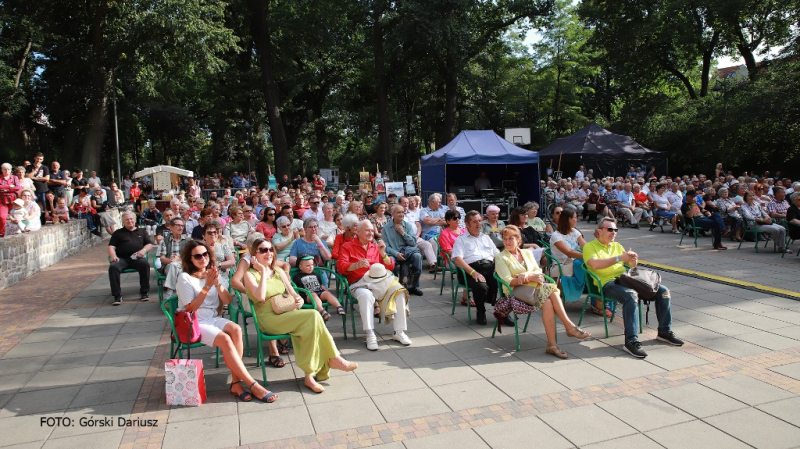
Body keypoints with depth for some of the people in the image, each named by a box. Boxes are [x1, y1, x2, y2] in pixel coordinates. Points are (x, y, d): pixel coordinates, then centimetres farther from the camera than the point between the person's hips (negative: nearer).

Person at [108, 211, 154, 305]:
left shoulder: (142, 231, 25)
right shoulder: (118, 233, 23)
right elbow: (111, 247, 13)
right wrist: (113, 256, -9)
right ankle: (117, 295, -26)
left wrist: (144, 250, -6)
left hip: (137, 258, 0)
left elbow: (150, 244, 17)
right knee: (113, 267, -32)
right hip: (122, 258, 1)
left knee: (145, 264, -34)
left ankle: (144, 292, -22)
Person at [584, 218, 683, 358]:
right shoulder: (590, 246, 3)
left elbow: (632, 265, 23)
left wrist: (633, 259, -3)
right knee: (631, 295, -38)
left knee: (663, 291, -4)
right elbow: (595, 264, -17)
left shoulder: (617, 246, 25)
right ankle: (631, 341, -35)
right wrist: (619, 258, -20)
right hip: (608, 283, -7)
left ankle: (664, 331, 10)